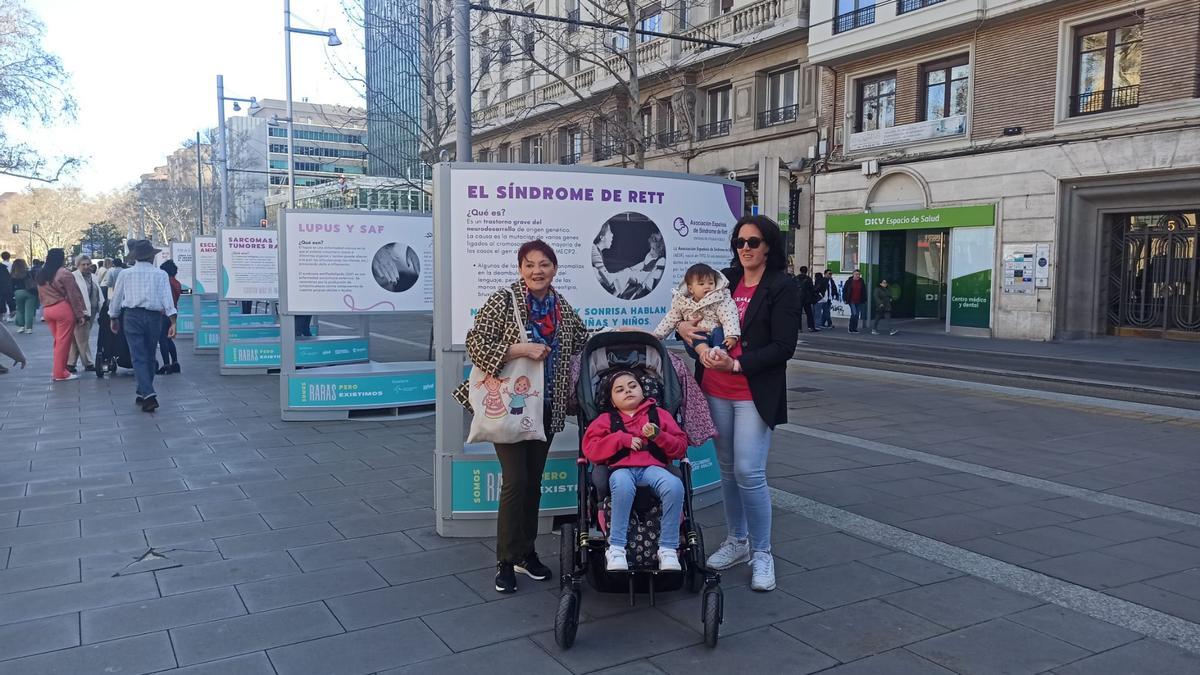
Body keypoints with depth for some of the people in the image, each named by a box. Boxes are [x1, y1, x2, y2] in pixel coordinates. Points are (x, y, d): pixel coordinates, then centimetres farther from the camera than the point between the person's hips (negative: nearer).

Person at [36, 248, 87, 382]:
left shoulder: (41, 275, 13)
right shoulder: (64, 273, -10)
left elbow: (40, 296, 19)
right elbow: (73, 295, -10)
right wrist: (79, 314, -5)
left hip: (47, 311, 7)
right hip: (63, 309, -7)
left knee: (58, 341, 19)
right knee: (63, 342, -1)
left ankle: (57, 369, 22)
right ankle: (60, 373, 1)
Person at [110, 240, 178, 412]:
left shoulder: (125, 274, 5)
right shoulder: (160, 274, 1)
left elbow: (116, 298, 11)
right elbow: (167, 298, -8)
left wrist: (114, 318, 25)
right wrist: (173, 322, -11)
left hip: (132, 316, -1)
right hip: (154, 316, 1)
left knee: (138, 357, -4)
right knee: (149, 356, 15)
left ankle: (148, 395, -19)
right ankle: (143, 393, 26)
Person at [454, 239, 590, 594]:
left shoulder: (562, 307, 6)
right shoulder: (503, 300, -11)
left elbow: (583, 340, 23)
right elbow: (476, 344, -17)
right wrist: (521, 349, -24)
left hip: (546, 408, 5)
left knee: (534, 481, 12)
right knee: (515, 480, -7)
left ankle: (527, 551, 27)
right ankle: (507, 561, 8)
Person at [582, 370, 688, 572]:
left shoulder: (659, 414, 24)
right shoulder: (606, 420, 23)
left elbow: (681, 447, 17)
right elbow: (590, 449, 8)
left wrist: (658, 436, -3)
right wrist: (623, 439, -2)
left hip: (652, 467, 1)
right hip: (621, 468, -1)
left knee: (675, 485, -34)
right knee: (623, 485, -40)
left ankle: (668, 549, -25)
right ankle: (616, 549, -31)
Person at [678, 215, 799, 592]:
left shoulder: (782, 288, -5)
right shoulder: (725, 281, 10)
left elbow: (784, 347, -12)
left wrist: (736, 364, -19)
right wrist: (682, 327, 0)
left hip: (754, 394, -5)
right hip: (716, 390, 5)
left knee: (749, 473, -9)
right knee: (727, 469, 12)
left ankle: (761, 553, 8)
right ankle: (737, 541, 28)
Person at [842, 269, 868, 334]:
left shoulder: (862, 282, 7)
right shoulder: (849, 281, -2)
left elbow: (864, 292, 12)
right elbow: (844, 290, 3)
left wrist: (864, 300, 5)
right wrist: (845, 299, -2)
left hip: (859, 302, 4)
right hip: (852, 301, -4)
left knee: (857, 315, 7)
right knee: (854, 314, -15)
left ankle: (854, 328, 16)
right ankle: (851, 328, -4)